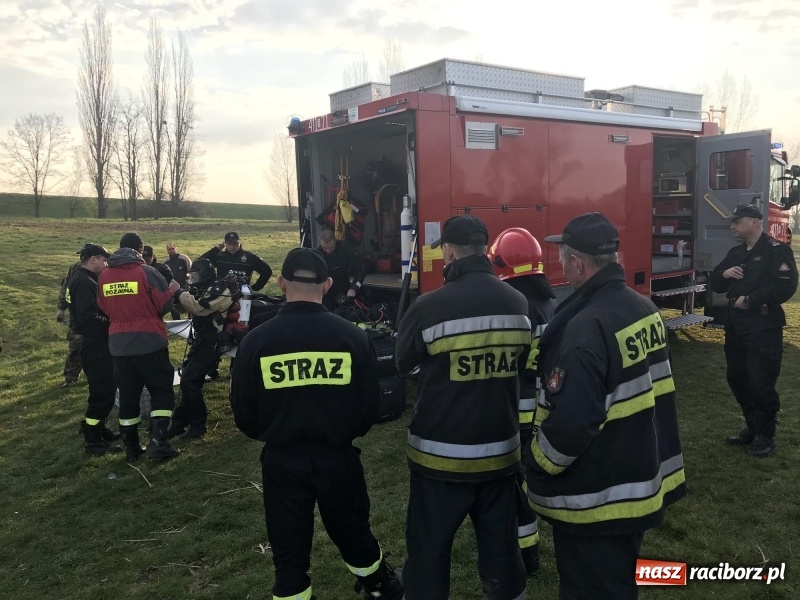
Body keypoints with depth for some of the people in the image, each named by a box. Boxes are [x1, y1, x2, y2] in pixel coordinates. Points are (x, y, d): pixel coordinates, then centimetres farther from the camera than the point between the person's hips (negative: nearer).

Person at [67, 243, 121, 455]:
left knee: (104, 389, 19)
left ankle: (97, 429, 30)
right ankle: (93, 440, 2)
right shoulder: (84, 283, -19)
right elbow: (87, 317, -28)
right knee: (102, 391, -6)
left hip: (96, 344, 11)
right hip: (94, 345, -11)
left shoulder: (84, 279, 15)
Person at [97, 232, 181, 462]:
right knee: (161, 390, 7)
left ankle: (131, 447, 19)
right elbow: (164, 305, -8)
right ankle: (157, 441, -4)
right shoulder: (146, 272, -11)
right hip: (149, 341, -4)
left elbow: (103, 308, 15)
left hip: (119, 343, 5)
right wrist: (172, 290, 11)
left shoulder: (104, 275, 4)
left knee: (127, 395, 13)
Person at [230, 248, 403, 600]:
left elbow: (243, 414, -4)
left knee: (289, 553, 15)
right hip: (338, 458, 2)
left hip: (281, 462, -1)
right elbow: (370, 407, -3)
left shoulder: (256, 340, -12)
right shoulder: (352, 336, -11)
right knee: (353, 534, 25)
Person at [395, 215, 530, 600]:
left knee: (428, 548, 13)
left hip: (442, 455, -4)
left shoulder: (430, 307, -20)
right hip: (501, 451, 4)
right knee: (501, 544, 20)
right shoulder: (519, 304, -6)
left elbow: (403, 362, -2)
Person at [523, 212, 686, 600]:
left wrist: (534, 464, -12)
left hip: (596, 498, -9)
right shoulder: (644, 308, 3)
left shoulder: (586, 327, -27)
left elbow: (571, 421, -28)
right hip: (641, 480, 9)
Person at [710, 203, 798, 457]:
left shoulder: (776, 250, -8)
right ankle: (752, 427, 27)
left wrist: (750, 300, -17)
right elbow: (716, 285, 18)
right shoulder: (735, 253, 15)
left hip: (764, 327, -8)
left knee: (761, 382, -4)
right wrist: (724, 274, -4)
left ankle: (765, 435, 10)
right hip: (735, 324, 8)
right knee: (737, 378, 12)